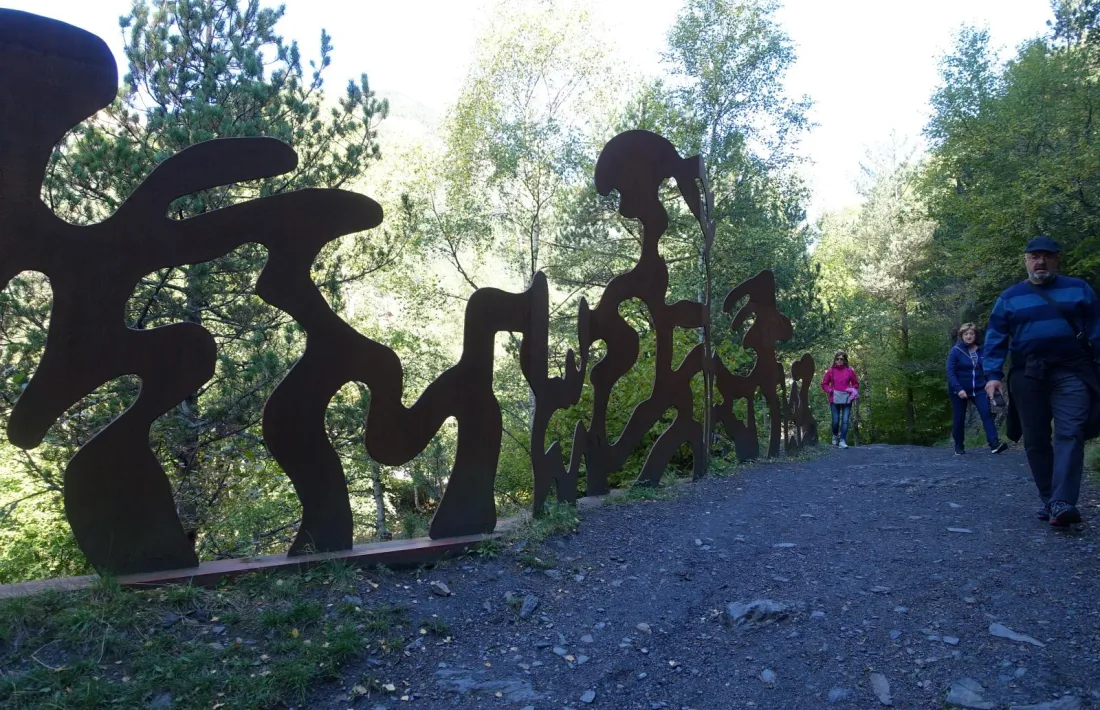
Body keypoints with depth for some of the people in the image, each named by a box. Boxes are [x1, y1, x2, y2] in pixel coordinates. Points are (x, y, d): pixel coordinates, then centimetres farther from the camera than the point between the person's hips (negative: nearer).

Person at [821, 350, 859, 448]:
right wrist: (830, 390, -5)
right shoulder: (830, 371, 3)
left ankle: (842, 440, -8)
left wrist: (853, 390, -2)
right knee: (835, 421, 3)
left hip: (847, 400, 0)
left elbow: (856, 383, 15)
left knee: (845, 420, -7)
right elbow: (824, 384, 10)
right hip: (834, 400, 0)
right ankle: (835, 436, 28)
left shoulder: (850, 371, 5)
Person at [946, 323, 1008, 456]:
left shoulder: (980, 351, 4)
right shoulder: (955, 351, -9)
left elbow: (985, 370, 14)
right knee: (959, 419, 4)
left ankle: (994, 444, -22)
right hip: (960, 391, -3)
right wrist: (958, 389, -24)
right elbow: (950, 372, -15)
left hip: (979, 389, 3)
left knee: (987, 413, -14)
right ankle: (959, 446, 19)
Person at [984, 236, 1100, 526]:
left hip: (1071, 372, -1)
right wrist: (994, 375, -4)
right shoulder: (1010, 297, 9)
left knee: (1069, 434, -14)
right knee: (1035, 441, 4)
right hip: (1027, 376, 2)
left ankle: (1062, 502, -20)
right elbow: (995, 338, 6)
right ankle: (1048, 500, 13)